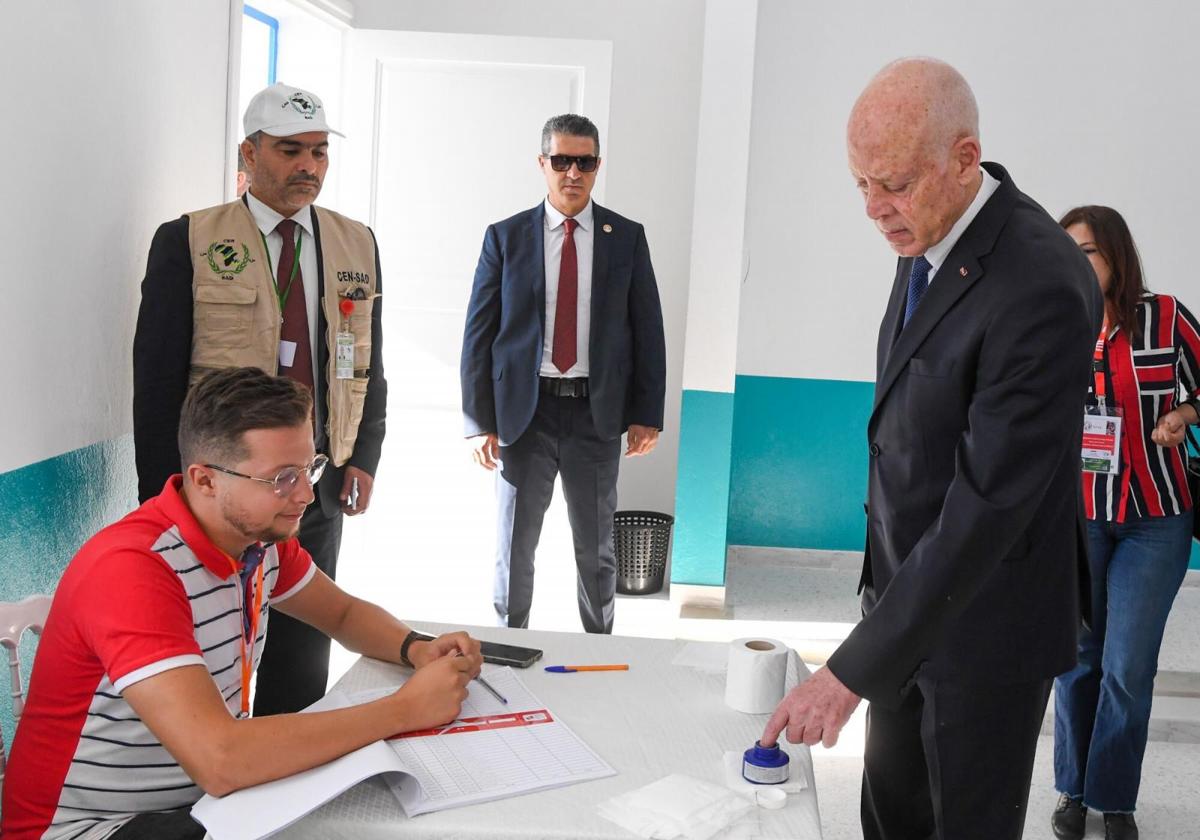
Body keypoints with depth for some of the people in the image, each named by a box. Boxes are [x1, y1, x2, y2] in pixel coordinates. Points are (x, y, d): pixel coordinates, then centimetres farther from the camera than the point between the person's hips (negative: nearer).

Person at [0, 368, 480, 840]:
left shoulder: (260, 533, -2)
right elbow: (220, 761, -37)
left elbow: (344, 613, 15)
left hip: (204, 794, 8)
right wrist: (406, 708, -29)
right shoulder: (131, 569, -28)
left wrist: (416, 651, -8)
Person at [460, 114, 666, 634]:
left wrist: (647, 414, -2)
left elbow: (647, 329, 4)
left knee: (596, 549, 13)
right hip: (524, 410, -1)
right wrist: (479, 421, -6)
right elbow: (479, 332, 0)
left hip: (597, 412, 1)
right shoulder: (506, 237, 1)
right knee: (514, 547, 8)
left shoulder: (627, 238, 4)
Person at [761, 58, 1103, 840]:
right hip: (908, 583, 8)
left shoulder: (1043, 287, -29)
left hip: (985, 617, -8)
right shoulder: (929, 236, -1)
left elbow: (990, 502, -31)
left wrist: (853, 670, -30)